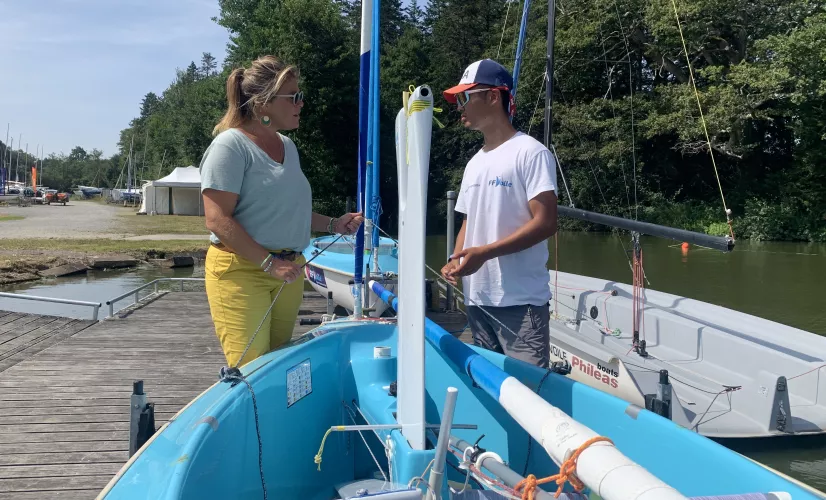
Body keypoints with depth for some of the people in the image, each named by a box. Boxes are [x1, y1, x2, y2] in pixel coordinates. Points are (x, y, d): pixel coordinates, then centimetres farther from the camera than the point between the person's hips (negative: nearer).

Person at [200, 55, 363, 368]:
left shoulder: (287, 146, 14)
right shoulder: (231, 145, -10)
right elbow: (217, 219, -17)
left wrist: (333, 225, 12)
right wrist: (269, 263, -20)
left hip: (287, 271, 8)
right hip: (241, 270, -7)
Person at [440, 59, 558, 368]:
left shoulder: (530, 152, -8)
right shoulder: (474, 163, 17)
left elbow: (546, 223, -15)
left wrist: (484, 253, -20)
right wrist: (455, 260, 2)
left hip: (521, 301, -8)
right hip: (477, 299, 8)